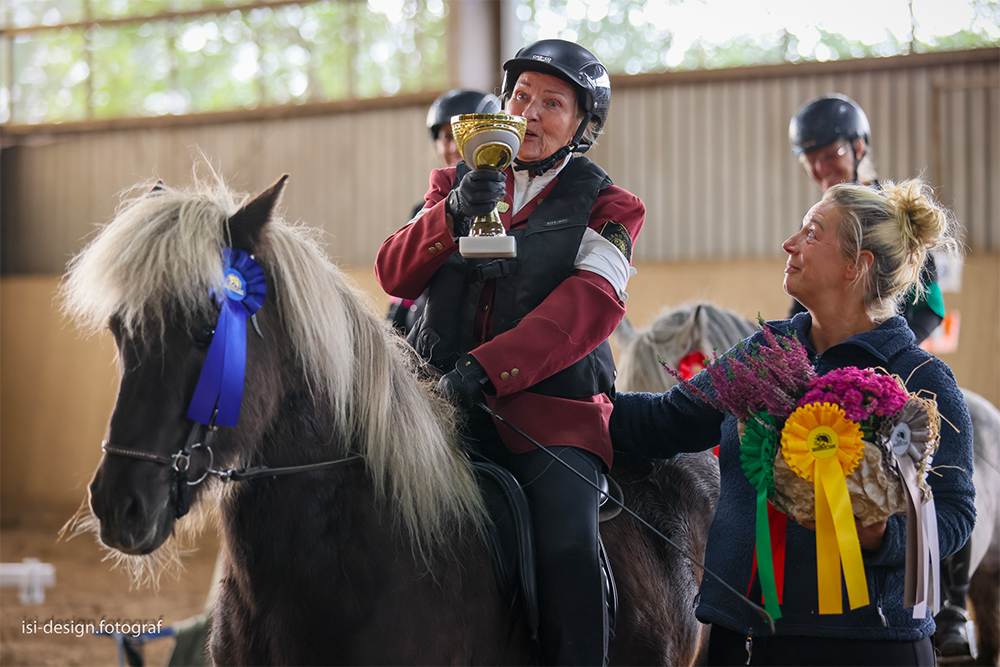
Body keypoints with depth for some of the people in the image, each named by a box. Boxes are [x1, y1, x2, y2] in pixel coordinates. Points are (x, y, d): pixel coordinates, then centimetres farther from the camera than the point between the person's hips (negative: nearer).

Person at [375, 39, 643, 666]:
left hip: (549, 407, -3)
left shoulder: (605, 207, 8)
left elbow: (587, 305, -9)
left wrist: (487, 368, -23)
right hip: (443, 396, 3)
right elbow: (395, 275, 5)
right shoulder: (457, 183, 18)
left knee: (570, 544, -25)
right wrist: (456, 213, -15)